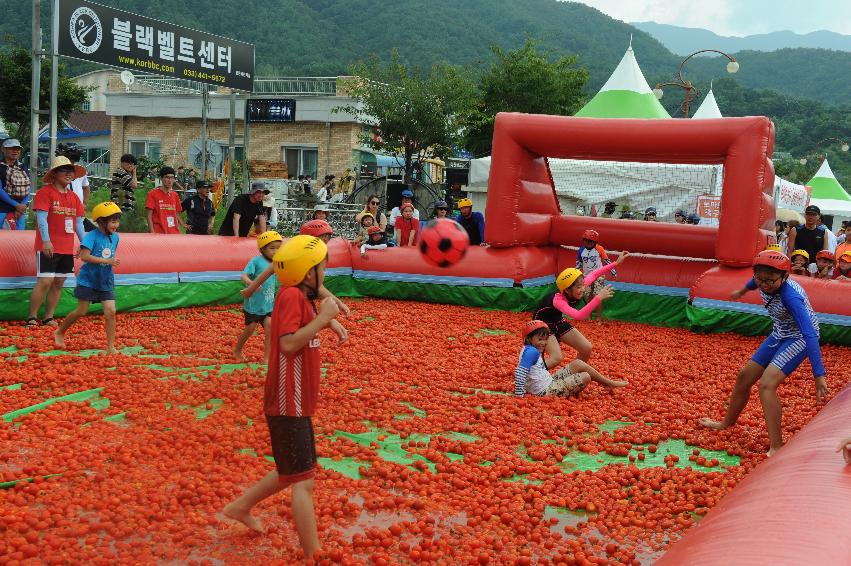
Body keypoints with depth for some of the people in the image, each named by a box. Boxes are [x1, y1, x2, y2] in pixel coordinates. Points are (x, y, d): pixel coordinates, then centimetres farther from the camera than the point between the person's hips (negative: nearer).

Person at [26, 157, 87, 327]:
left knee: (59, 283, 8)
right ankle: (31, 317, 1)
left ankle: (48, 317, 16)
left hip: (67, 249, 7)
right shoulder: (44, 192, -6)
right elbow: (41, 218, -13)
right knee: (45, 281, -10)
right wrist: (46, 241, -21)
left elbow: (78, 222, 17)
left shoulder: (73, 197, 14)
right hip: (48, 247, -7)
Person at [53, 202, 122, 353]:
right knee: (81, 311, 3)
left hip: (106, 281, 5)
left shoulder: (115, 237, 5)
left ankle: (111, 346, 1)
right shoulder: (92, 236, -16)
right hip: (88, 280, -5)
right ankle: (59, 332, 28)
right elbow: (84, 256, -25)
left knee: (111, 311, -6)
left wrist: (114, 261, 2)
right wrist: (106, 261, -26)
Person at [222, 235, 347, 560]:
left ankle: (241, 506, 39)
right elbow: (288, 343, -28)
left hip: (297, 402, 10)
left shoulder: (302, 296, 9)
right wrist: (323, 317, -22)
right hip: (288, 404, -10)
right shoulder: (291, 295, -18)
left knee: (293, 473, 23)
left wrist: (330, 322, 12)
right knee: (303, 481, -8)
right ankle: (313, 557, -6)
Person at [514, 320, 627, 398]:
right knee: (585, 377, -11)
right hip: (546, 391, -11)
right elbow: (520, 372, -31)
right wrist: (519, 394, -32)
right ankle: (610, 384, 16)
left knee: (579, 364, 10)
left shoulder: (528, 350, 8)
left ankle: (607, 383, 18)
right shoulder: (532, 352, -23)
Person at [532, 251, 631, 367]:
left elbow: (594, 274, -2)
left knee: (587, 348, 1)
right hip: (543, 324, -8)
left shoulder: (579, 285, -21)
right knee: (557, 358, -25)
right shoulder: (558, 300, -40)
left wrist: (617, 262, -4)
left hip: (558, 322, 8)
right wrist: (599, 297, -58)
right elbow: (578, 316, -54)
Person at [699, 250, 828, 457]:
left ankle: (776, 448, -25)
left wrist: (819, 375, -43)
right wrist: (742, 291, 37)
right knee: (745, 376, 14)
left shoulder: (790, 296, -35)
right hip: (779, 335, 8)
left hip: (799, 339, -8)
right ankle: (727, 423, 37)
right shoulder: (763, 282, -14)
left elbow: (809, 334, -38)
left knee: (767, 383, -25)